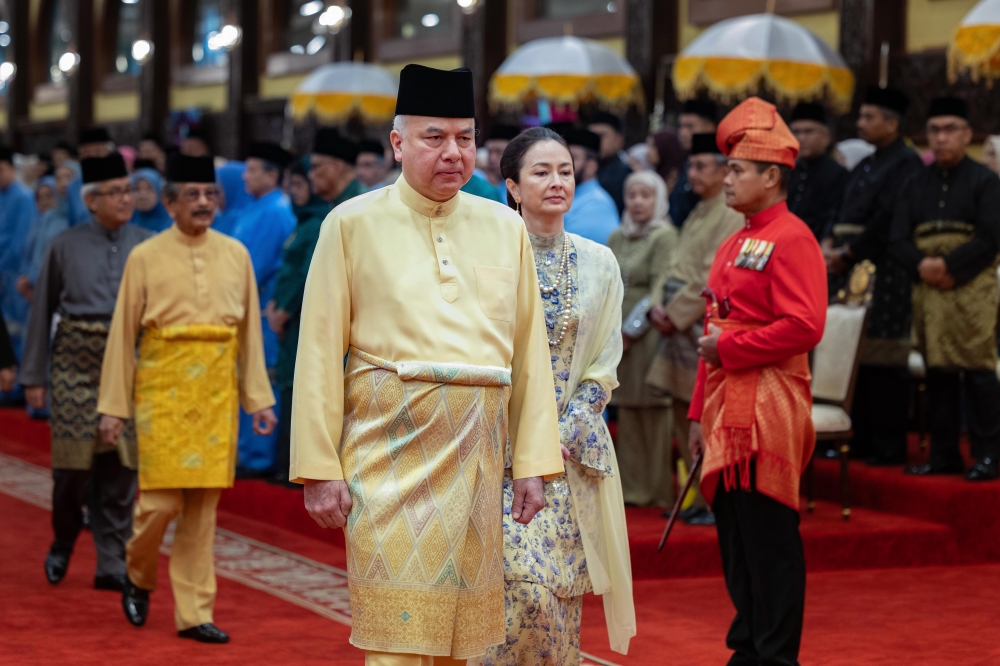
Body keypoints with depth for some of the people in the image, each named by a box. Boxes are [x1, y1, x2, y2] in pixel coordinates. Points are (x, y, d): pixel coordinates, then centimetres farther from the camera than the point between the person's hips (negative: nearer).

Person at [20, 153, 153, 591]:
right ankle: (62, 544, 24)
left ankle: (112, 564, 11)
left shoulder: (148, 246, 4)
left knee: (120, 469, 2)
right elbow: (42, 311, 6)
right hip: (76, 366, -1)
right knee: (73, 465, -1)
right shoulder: (66, 246, 2)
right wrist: (33, 375, 4)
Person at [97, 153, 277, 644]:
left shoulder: (236, 255, 7)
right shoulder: (145, 258, -1)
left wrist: (259, 397, 6)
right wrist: (113, 406, -2)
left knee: (203, 507, 4)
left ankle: (194, 613, 11)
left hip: (217, 393, 3)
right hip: (163, 388, -3)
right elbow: (122, 335, 0)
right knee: (162, 500, -6)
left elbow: (251, 331, 9)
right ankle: (138, 574, 23)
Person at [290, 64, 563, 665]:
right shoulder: (352, 225, 1)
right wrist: (319, 468, -6)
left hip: (478, 452, 4)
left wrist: (533, 462, 5)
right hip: (391, 450, -3)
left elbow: (530, 351, 10)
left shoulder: (506, 228, 10)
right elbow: (319, 355, -2)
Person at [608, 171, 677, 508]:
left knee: (653, 412, -4)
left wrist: (631, 329, -10)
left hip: (648, 336, -6)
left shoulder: (664, 236, -5)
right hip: (619, 336, 6)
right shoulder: (617, 238, 15)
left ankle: (656, 489, 1)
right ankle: (632, 486, 10)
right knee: (627, 411, 6)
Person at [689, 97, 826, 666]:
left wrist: (728, 349, -15)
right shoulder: (734, 245, 18)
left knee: (770, 537, -4)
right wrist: (700, 412, 19)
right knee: (734, 534, 12)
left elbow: (804, 327, -20)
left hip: (767, 405, -9)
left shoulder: (792, 239, -10)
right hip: (727, 403, 9)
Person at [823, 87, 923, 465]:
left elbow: (887, 220, -16)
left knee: (882, 361, -8)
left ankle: (889, 446, -3)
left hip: (883, 271, -9)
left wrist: (847, 253, -14)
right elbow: (844, 213, 19)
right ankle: (860, 439, 12)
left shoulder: (906, 164, -8)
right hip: (849, 268, 9)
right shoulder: (863, 168, 21)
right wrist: (829, 245, -1)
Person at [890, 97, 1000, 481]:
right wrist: (922, 265, -12)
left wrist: (948, 266, -17)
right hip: (927, 292, 5)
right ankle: (943, 453, 14)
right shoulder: (917, 185, 15)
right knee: (938, 373, 8)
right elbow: (899, 239, 8)